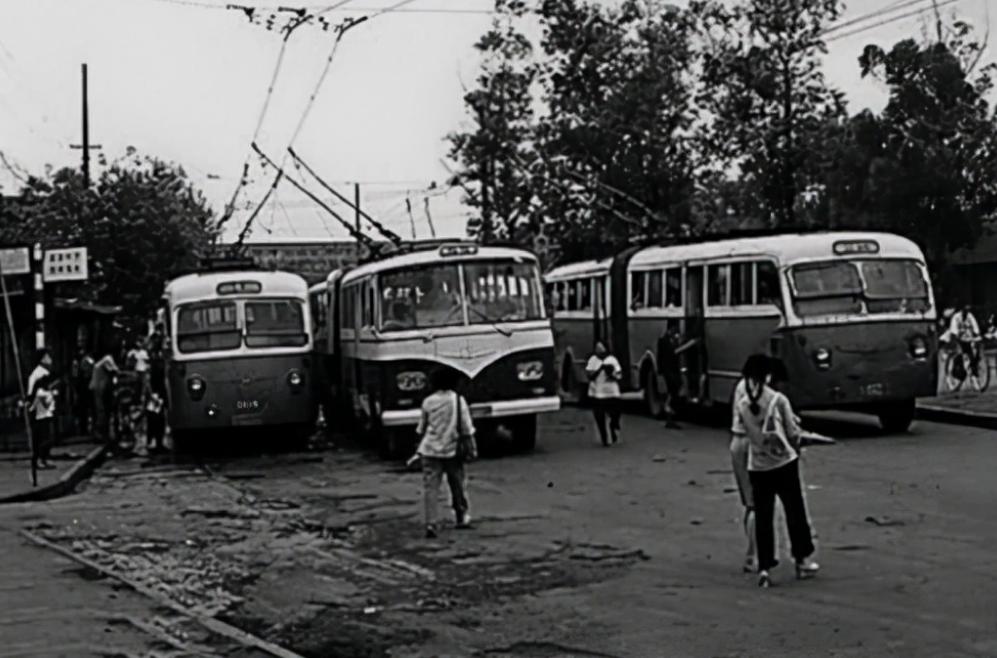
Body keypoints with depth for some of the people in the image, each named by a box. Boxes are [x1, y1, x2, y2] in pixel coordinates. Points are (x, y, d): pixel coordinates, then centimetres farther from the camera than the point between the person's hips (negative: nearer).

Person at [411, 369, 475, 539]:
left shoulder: (428, 402, 1)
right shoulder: (458, 400, -4)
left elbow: (421, 429, 9)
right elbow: (466, 429, -4)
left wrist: (419, 450, 22)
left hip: (431, 450, 1)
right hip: (453, 450, 0)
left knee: (430, 487, 0)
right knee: (458, 486, 16)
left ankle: (430, 524, -10)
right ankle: (462, 518, 29)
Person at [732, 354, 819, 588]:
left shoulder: (741, 405, -4)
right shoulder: (778, 400, -11)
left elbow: (739, 435, -1)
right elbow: (794, 434, -4)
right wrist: (796, 448, 15)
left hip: (757, 468, 2)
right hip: (784, 463, -2)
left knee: (763, 518, 7)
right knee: (795, 513, 13)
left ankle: (764, 568, 3)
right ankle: (802, 560, 23)